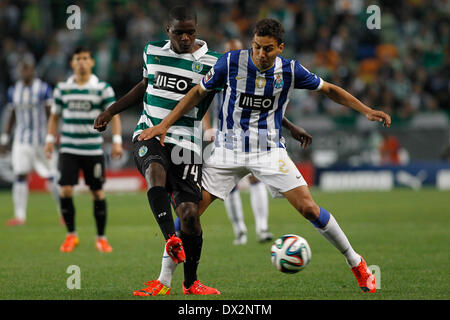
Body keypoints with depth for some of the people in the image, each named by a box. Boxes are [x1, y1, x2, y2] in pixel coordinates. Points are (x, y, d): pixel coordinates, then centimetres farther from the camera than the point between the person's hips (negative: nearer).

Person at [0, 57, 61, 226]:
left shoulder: (43, 88, -6)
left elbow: (50, 114, -6)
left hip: (41, 139, -3)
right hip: (21, 140, 3)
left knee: (51, 177, -1)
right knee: (20, 176, -6)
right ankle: (20, 216, -4)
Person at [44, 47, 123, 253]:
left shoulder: (103, 89, 0)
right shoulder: (62, 89, 6)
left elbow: (114, 115, -1)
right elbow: (54, 116, 16)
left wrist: (117, 141, -11)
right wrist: (50, 139, 6)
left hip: (93, 149, -1)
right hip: (68, 149, 1)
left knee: (98, 193, 2)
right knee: (66, 190, -10)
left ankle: (101, 238, 14)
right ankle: (71, 235, 5)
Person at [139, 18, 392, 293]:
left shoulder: (290, 70, -8)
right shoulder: (231, 62, -10)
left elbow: (329, 90, 7)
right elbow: (198, 93, 1)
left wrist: (367, 111, -1)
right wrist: (164, 125, -3)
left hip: (269, 150, 0)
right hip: (228, 150, 0)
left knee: (310, 209, -10)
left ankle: (356, 263, 7)